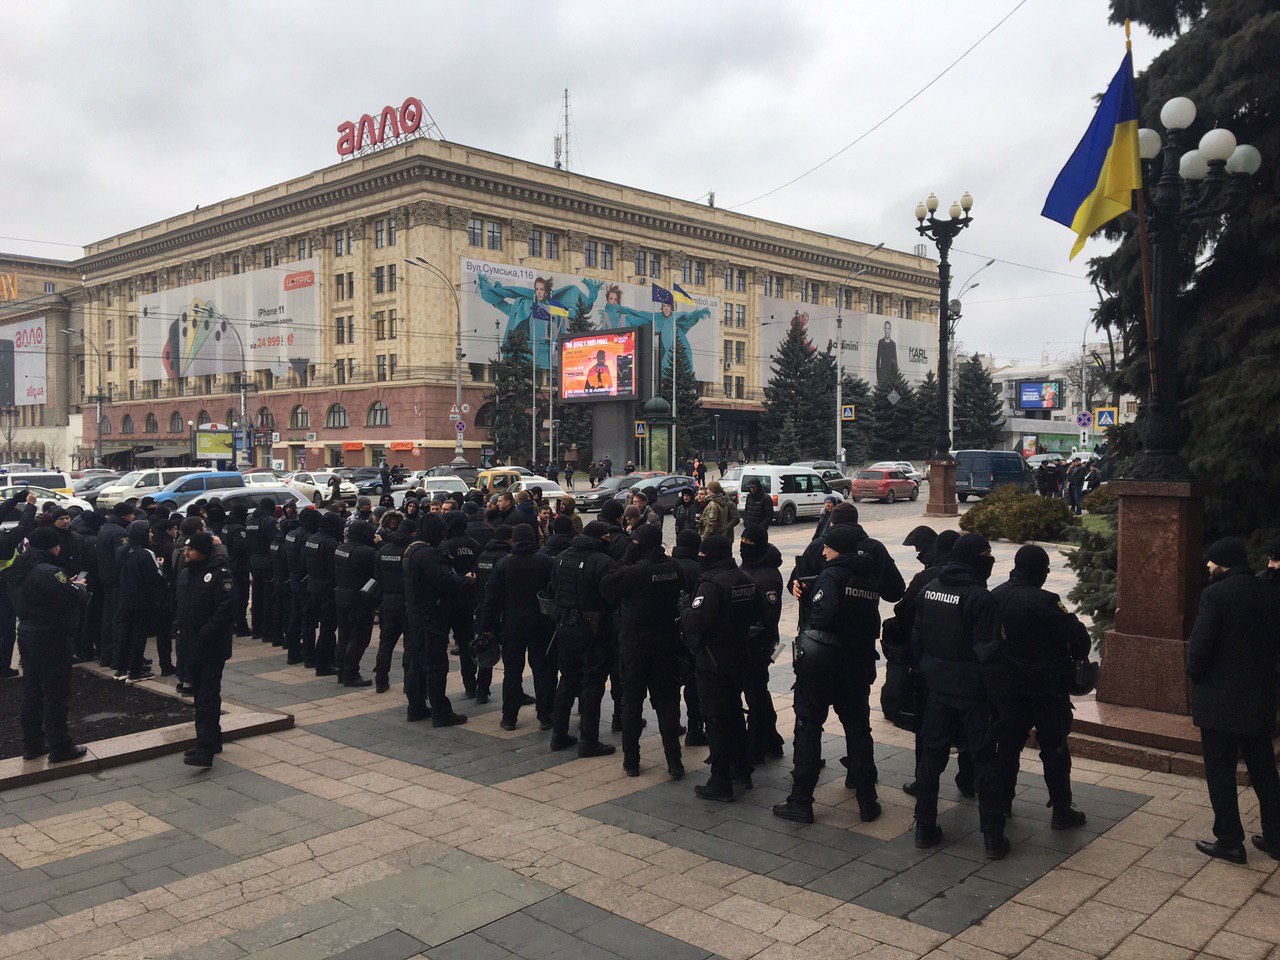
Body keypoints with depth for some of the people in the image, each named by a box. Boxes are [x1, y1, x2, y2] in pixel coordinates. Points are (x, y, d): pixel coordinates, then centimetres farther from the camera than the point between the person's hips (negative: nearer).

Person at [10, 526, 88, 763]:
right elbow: (74, 598, -25)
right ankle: (60, 747, 5)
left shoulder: (18, 571, 8)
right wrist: (79, 586, -2)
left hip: (26, 634, 9)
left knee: (31, 690, 16)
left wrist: (68, 584, 6)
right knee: (56, 692, 0)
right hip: (51, 637, -9)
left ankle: (32, 745, 24)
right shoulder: (48, 572, -22)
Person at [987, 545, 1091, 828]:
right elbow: (1078, 635, -18)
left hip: (1005, 685, 6)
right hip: (1046, 688, -6)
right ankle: (1061, 810, 13)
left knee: (1007, 743, 16)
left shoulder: (995, 597, -1)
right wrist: (1076, 659, 2)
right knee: (1054, 748, 6)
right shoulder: (1042, 601, -21)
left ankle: (1001, 803, 24)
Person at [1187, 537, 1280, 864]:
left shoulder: (1214, 594, -16)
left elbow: (1200, 645, -19)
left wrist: (1194, 673, -1)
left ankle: (1229, 841, 11)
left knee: (1220, 772, 5)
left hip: (1219, 700, -6)